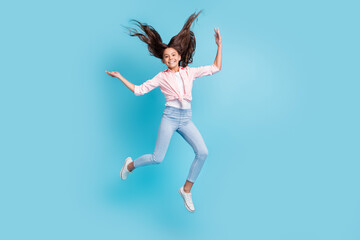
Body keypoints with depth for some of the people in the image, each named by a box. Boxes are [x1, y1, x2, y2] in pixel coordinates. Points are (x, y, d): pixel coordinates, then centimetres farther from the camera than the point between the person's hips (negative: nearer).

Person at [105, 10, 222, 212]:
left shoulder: (190, 72, 11)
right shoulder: (161, 77, 5)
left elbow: (216, 68, 10)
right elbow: (138, 90, 6)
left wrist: (219, 44, 4)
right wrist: (120, 77, 4)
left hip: (186, 119, 3)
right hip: (170, 117, -3)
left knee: (203, 153, -16)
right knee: (158, 158, -9)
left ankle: (186, 190, 3)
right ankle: (131, 165, 24)